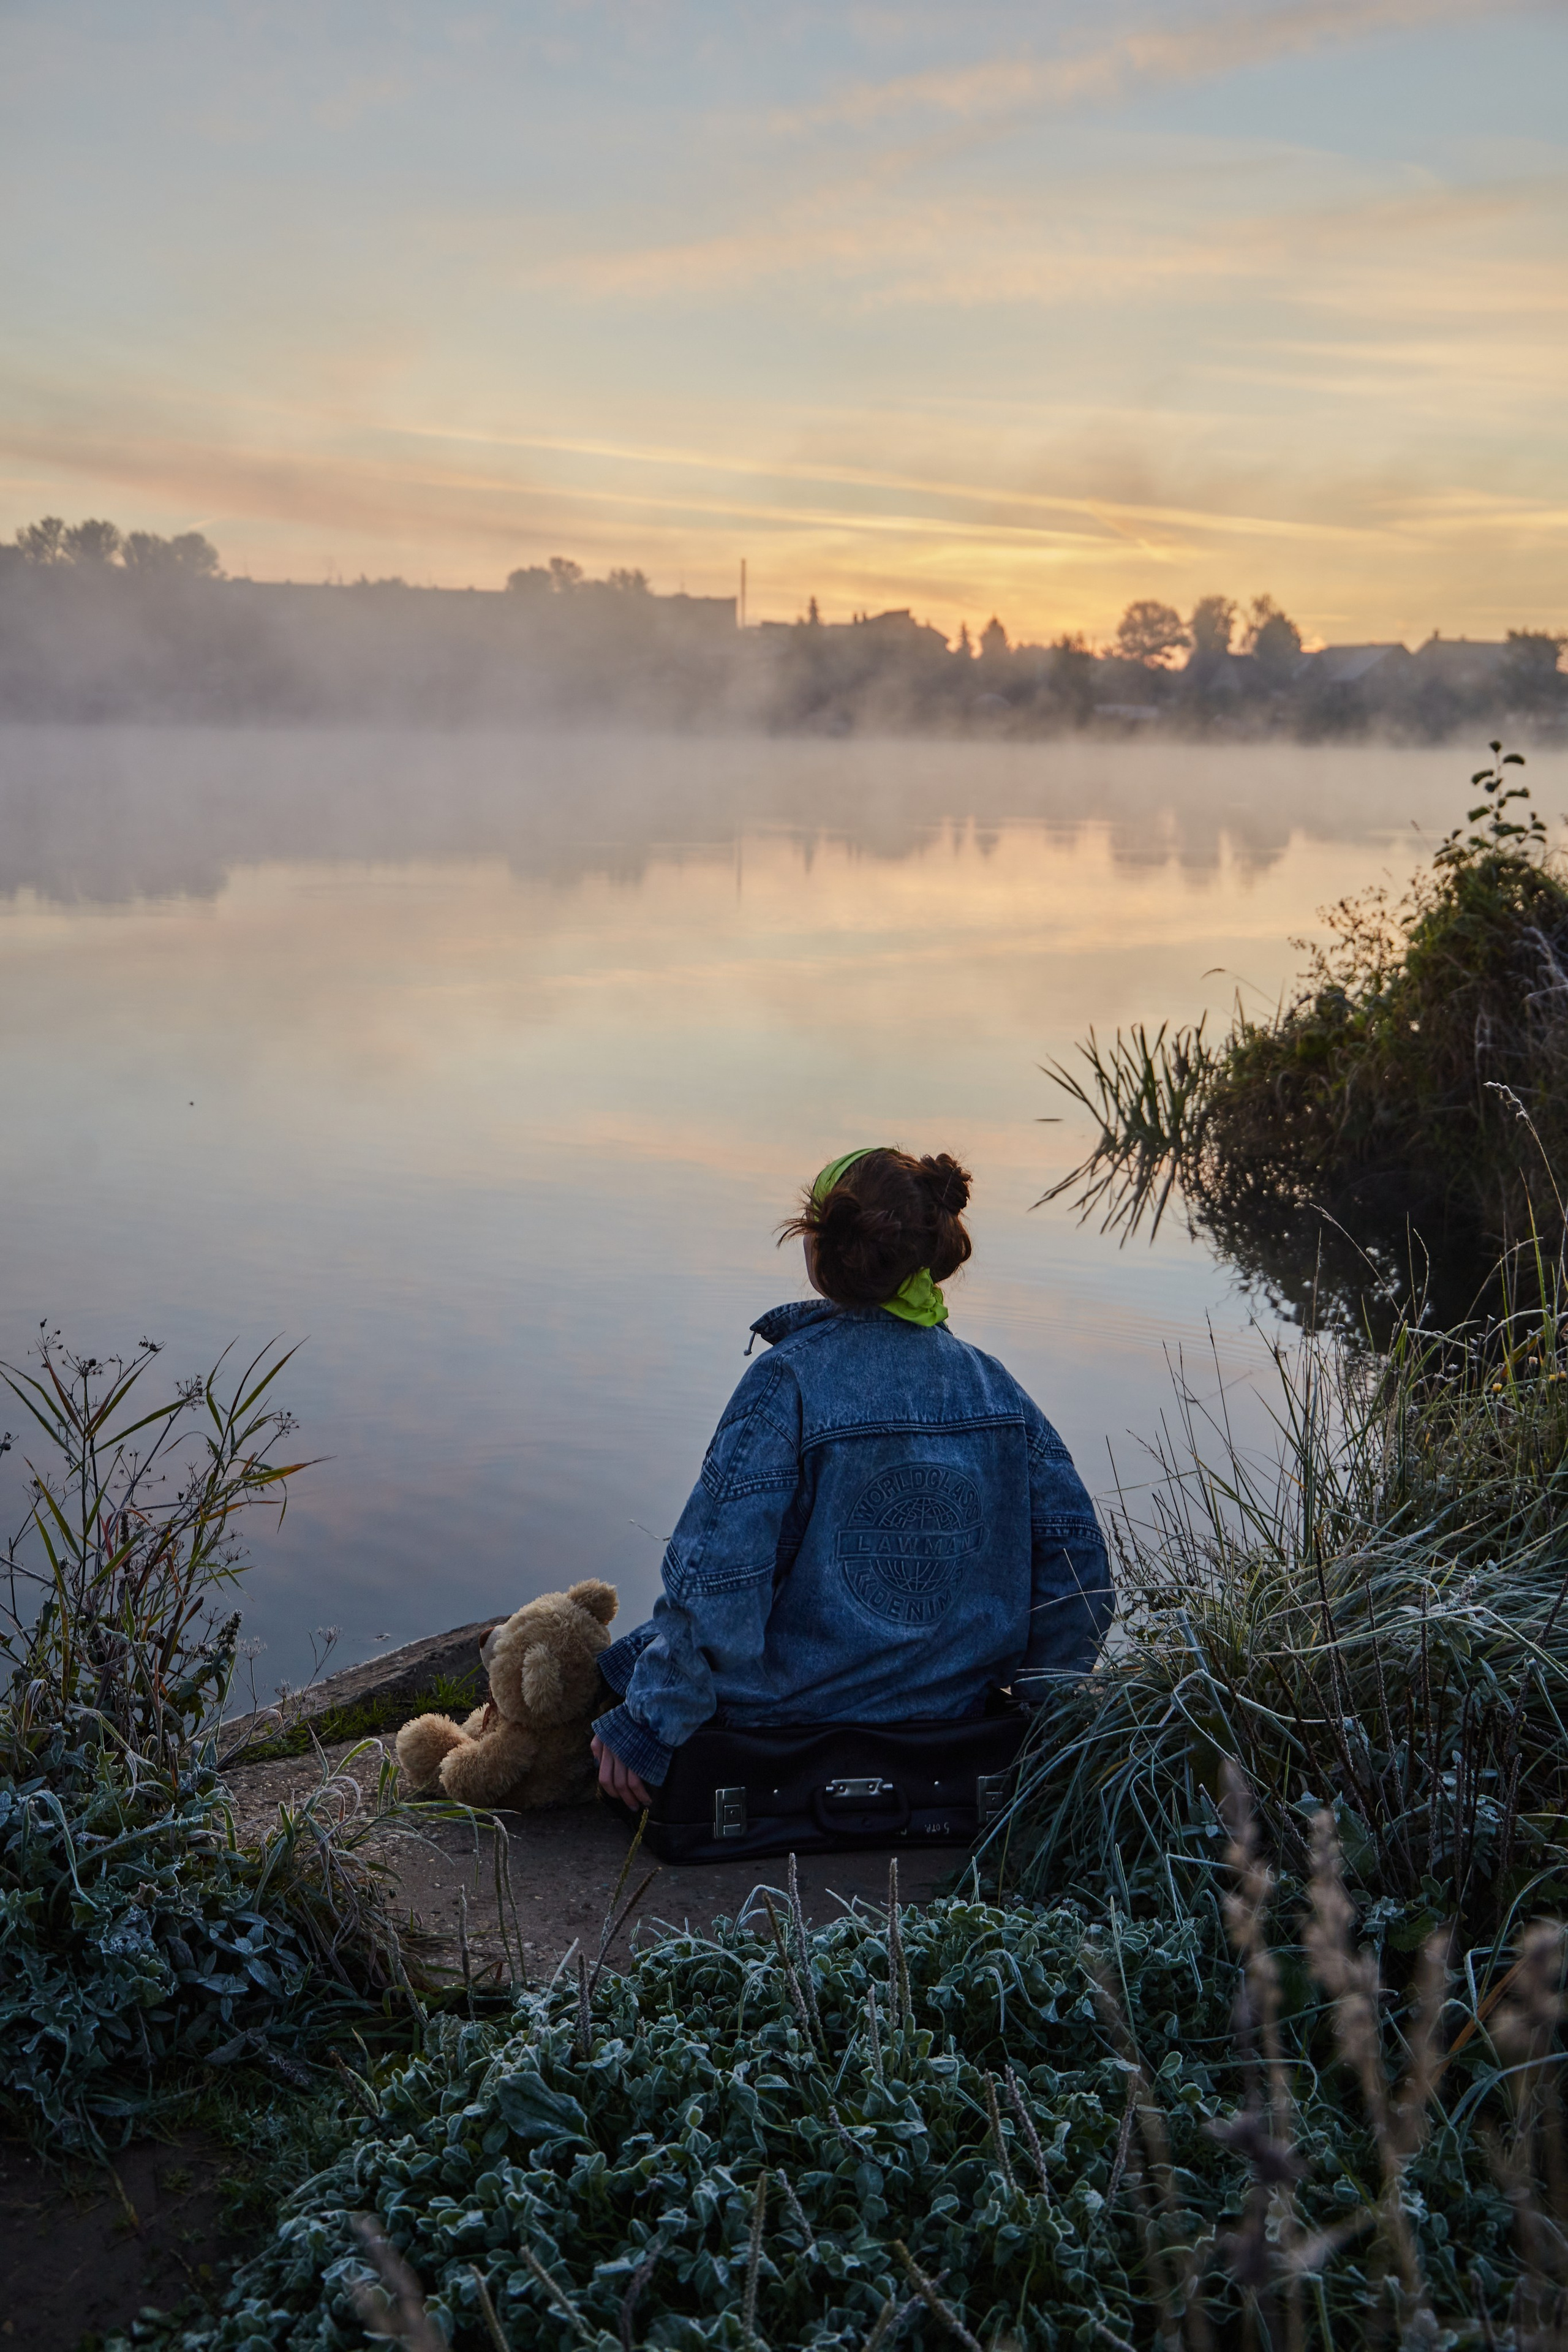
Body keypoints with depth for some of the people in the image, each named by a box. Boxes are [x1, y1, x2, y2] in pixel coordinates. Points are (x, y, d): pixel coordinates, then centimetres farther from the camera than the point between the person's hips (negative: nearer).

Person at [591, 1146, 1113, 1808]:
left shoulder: (788, 1381, -20)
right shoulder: (991, 1384, -4)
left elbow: (716, 1573, -23)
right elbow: (1076, 1554, -3)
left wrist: (648, 1726, -13)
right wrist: (1041, 1702, 11)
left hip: (797, 1712, -6)